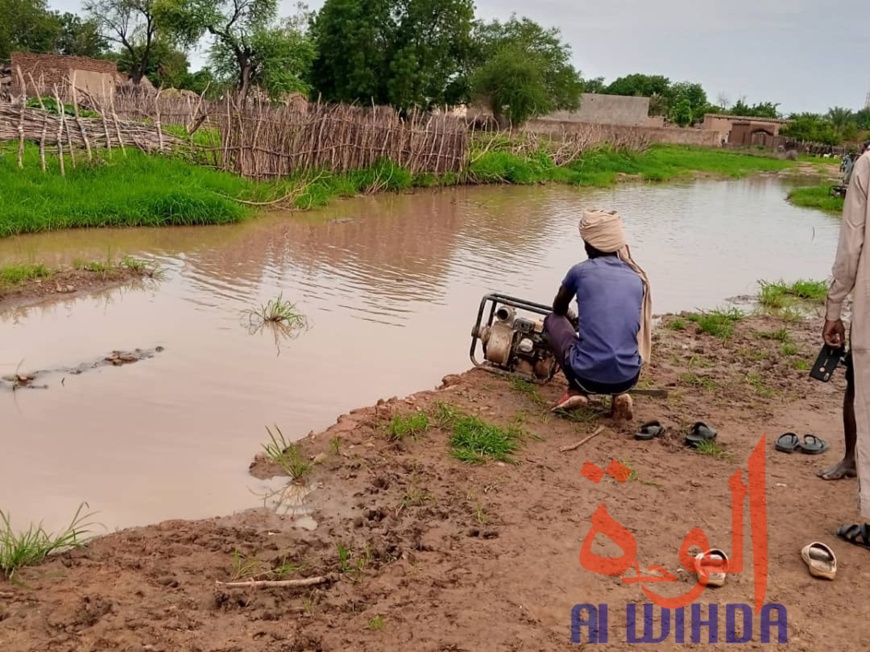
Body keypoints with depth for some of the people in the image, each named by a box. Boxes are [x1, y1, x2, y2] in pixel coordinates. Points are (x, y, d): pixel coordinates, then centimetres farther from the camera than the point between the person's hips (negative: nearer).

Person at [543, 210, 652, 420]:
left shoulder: (580, 271, 2)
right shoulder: (637, 277, 11)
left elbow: (558, 308, 23)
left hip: (587, 376, -3)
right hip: (627, 378, 3)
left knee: (553, 320, 24)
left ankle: (577, 390, 9)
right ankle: (620, 393, 13)